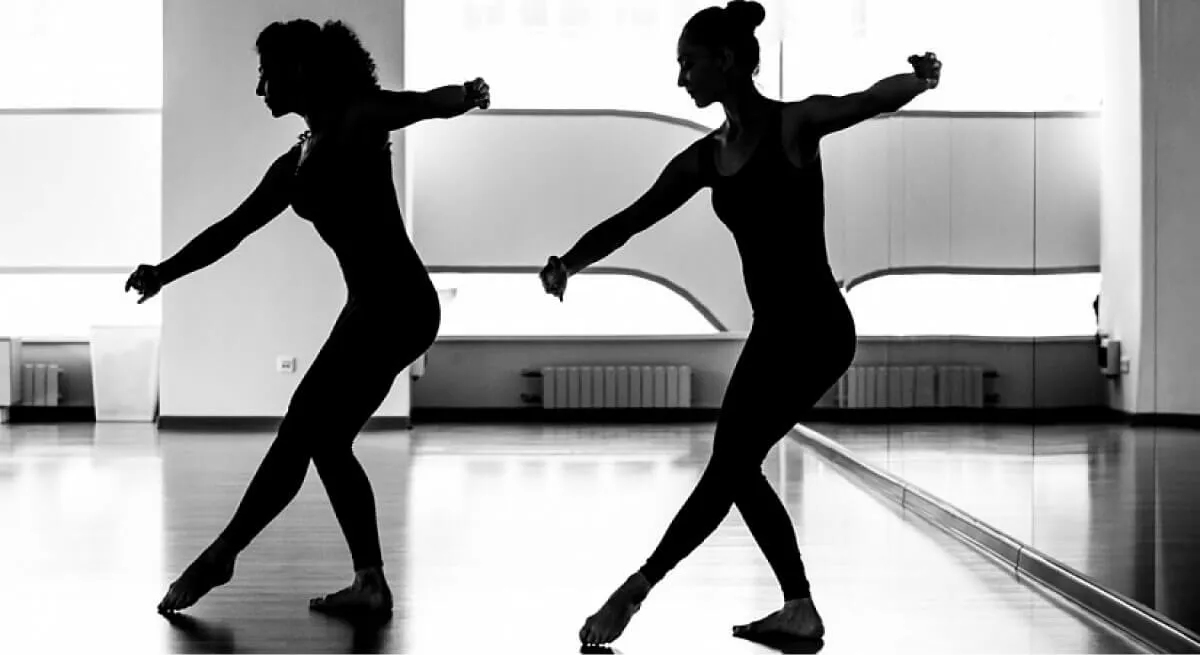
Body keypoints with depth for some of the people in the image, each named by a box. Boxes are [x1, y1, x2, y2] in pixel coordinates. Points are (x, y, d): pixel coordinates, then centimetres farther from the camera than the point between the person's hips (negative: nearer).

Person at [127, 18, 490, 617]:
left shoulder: (360, 119, -4)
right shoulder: (294, 166, 18)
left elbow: (435, 104, -21)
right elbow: (232, 229, 22)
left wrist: (468, 93, -43)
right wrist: (165, 273, 18)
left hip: (399, 305, -9)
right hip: (369, 308, 9)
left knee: (302, 432, -3)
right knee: (325, 442, 8)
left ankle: (219, 558, 6)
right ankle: (370, 584, 10)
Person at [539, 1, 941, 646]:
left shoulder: (794, 124, -10)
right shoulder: (706, 157, 8)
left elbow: (868, 102, -26)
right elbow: (632, 219, 9)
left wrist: (918, 79, -48)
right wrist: (569, 262, -5)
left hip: (816, 328, -8)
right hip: (771, 330, 8)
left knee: (729, 465, -7)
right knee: (736, 467, 10)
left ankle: (637, 589, 0)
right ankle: (799, 608, 16)